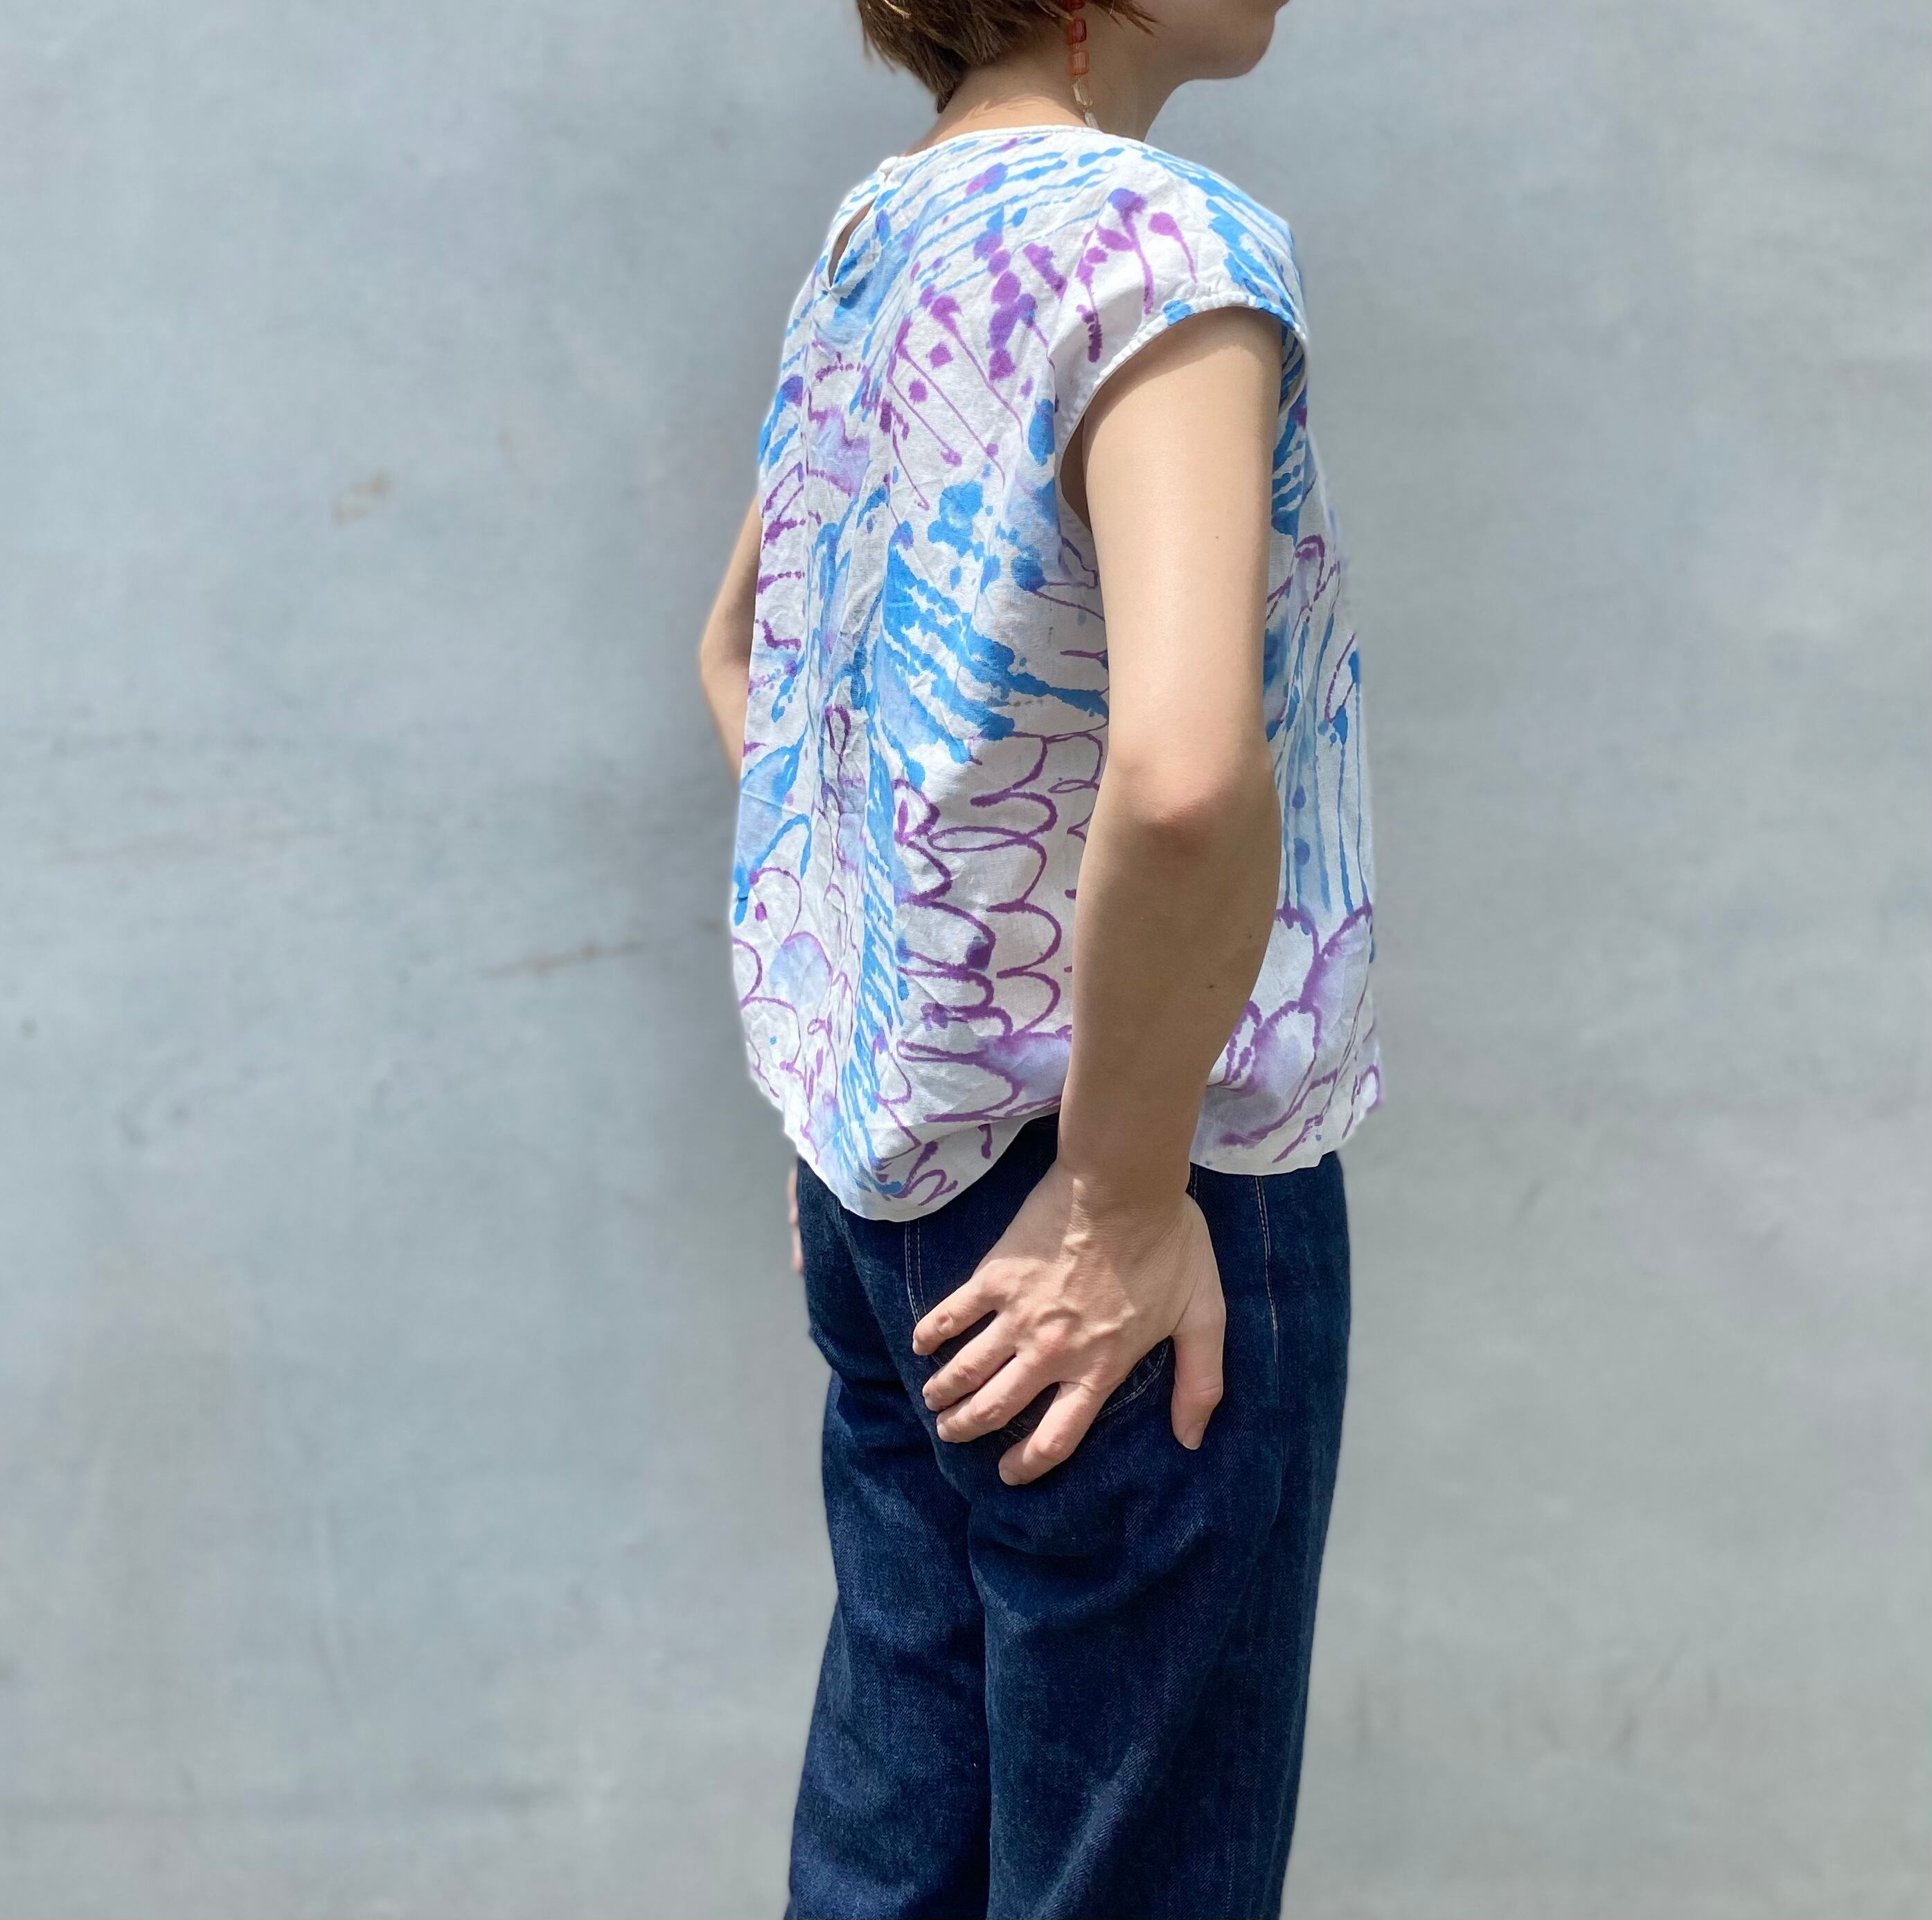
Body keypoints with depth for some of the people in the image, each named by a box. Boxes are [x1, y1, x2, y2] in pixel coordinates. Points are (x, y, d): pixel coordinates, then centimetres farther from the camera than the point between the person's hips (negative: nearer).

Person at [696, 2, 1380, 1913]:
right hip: (1090, 1202, -8)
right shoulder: (1155, 241, -18)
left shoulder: (866, 244, 9)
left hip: (876, 1163, 8)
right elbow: (1184, 770, -33)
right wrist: (1126, 1204, -21)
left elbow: (737, 651, 23)